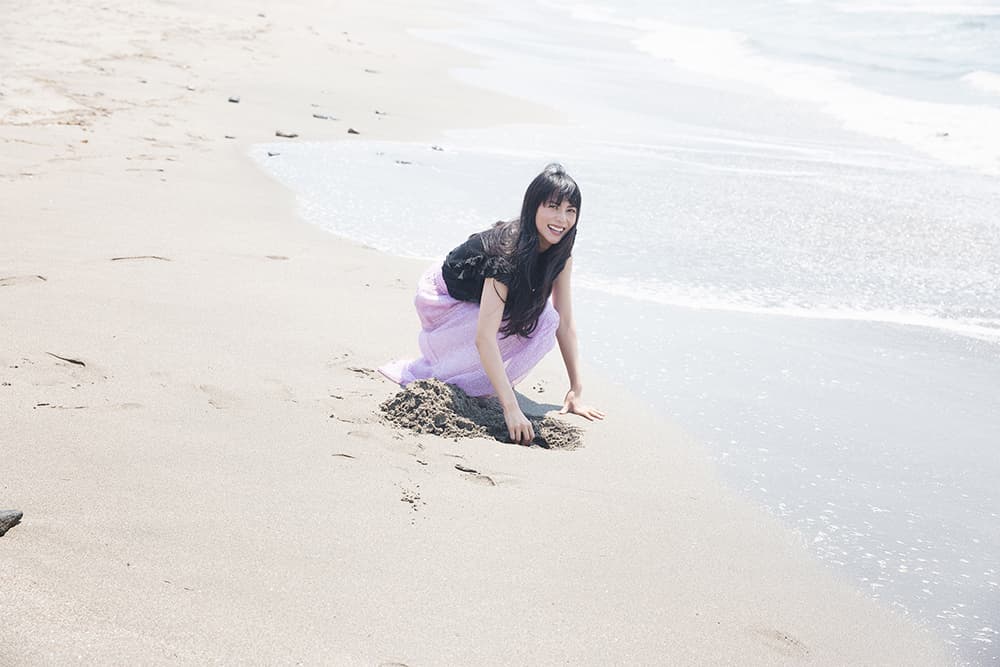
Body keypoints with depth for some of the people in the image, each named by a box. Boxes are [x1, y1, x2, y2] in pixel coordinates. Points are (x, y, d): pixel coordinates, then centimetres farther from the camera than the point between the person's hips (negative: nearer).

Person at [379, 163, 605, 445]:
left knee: (542, 320, -17)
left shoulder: (560, 252, -15)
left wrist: (576, 391, -15)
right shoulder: (506, 252, -37)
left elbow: (565, 323, -10)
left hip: (479, 302, 7)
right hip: (444, 302, -7)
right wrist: (510, 408, -47)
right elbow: (484, 338, -42)